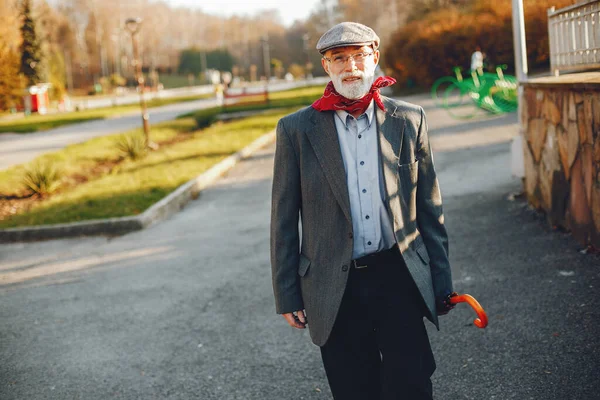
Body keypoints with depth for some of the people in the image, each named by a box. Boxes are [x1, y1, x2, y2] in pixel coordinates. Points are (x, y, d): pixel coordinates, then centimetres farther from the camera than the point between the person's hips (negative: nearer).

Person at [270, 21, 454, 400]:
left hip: (399, 278, 1)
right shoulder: (296, 130, -1)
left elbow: (429, 205, 8)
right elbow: (284, 219, 2)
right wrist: (287, 295, 1)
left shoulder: (409, 120, 3)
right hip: (335, 288, 0)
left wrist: (441, 280, 7)